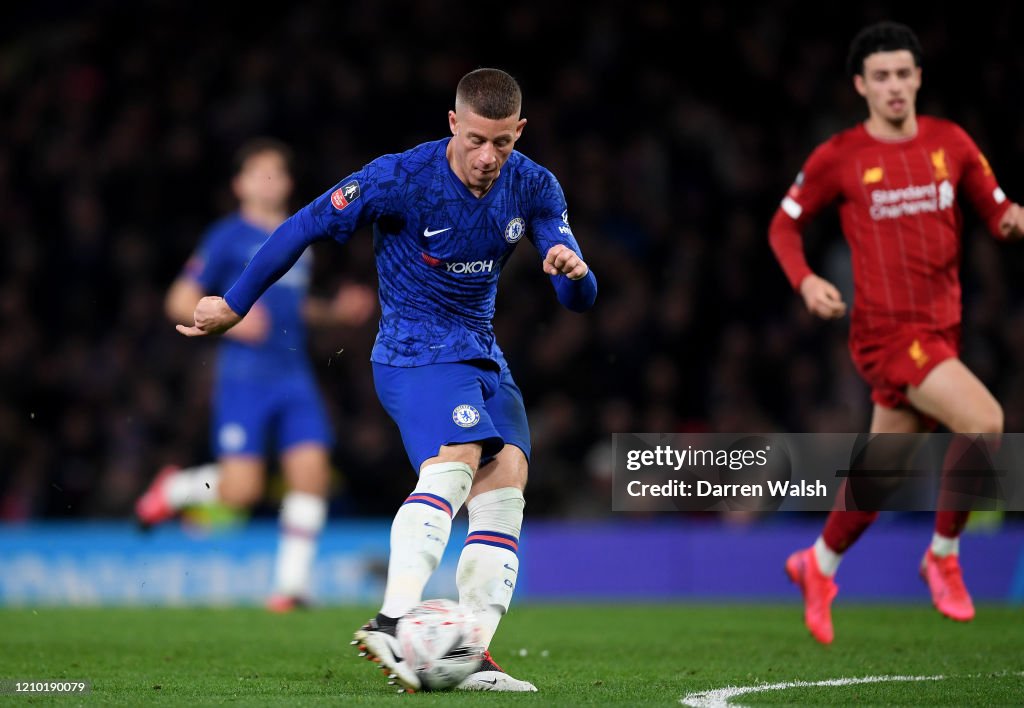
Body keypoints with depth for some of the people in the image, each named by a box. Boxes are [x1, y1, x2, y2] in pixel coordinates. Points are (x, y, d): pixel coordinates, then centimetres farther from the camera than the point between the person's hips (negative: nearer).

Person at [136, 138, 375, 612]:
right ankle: (175, 488, 19)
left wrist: (336, 311, 15)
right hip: (244, 376, -5)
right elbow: (180, 302, -5)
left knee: (311, 470, -10)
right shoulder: (228, 237, -3)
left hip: (294, 375, 5)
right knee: (240, 491, -12)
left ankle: (292, 581, -2)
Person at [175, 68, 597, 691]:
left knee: (506, 475, -12)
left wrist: (573, 271, -29)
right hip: (416, 352, -6)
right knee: (456, 460, -29)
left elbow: (580, 299, -4)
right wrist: (235, 305, -3)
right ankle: (393, 624, -40)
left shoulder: (535, 188, -3)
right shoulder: (401, 179, -18)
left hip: (482, 354, 6)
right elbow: (308, 227, -9)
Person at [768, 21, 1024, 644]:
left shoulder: (950, 142, 7)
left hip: (942, 328, 5)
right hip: (887, 329, -5)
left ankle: (819, 566, 38)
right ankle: (945, 555, -5)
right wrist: (806, 281, -9)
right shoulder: (838, 158, -3)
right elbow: (784, 225, 8)